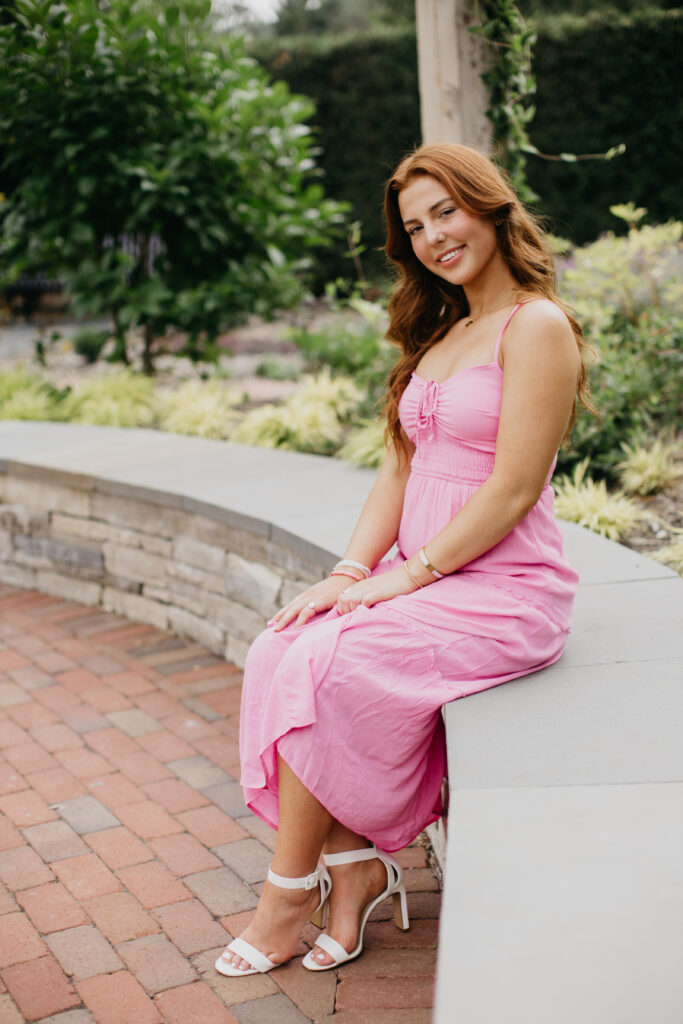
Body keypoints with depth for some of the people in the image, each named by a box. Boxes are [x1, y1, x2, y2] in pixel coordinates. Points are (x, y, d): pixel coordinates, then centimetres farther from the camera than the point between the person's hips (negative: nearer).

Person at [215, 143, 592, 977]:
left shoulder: (535, 326, -9)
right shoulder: (440, 335, 17)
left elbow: (512, 491, -16)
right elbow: (399, 472, 13)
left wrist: (404, 576, -15)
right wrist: (349, 575, -1)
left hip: (502, 592, -8)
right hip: (423, 582, 8)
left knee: (323, 668, -22)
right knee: (276, 652, -13)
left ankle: (290, 892, -4)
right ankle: (356, 862, -5)